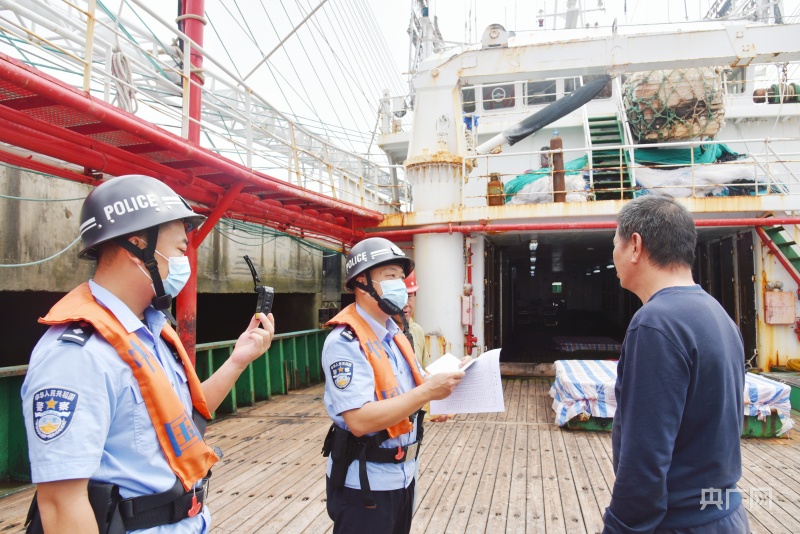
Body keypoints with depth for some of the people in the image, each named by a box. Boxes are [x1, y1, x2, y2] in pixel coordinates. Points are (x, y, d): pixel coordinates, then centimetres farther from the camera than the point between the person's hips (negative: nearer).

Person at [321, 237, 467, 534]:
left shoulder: (394, 334, 8)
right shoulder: (345, 342, -21)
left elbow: (412, 386, 13)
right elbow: (360, 420, -30)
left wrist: (447, 375, -6)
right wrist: (427, 392, -29)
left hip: (403, 474, 8)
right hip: (365, 483, -8)